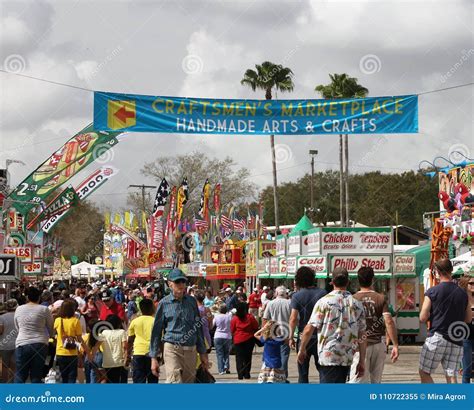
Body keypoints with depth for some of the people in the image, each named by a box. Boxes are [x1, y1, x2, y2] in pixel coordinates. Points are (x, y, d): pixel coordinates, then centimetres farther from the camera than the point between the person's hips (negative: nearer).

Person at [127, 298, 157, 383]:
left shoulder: (135, 321, 8)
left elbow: (130, 341, 10)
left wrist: (128, 356, 16)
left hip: (138, 353, 1)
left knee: (139, 380, 1)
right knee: (152, 380, 7)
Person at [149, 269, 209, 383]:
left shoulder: (191, 301, 11)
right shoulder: (164, 303, 1)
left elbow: (199, 327, 17)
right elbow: (156, 331, 4)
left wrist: (203, 353, 15)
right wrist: (154, 357, 1)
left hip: (191, 351, 4)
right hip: (172, 349, -4)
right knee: (175, 382, -18)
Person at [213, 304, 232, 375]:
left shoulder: (216, 317, -8)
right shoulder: (229, 316, -5)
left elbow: (212, 325, 3)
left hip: (218, 337, -2)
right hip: (228, 337, 2)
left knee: (219, 354, 1)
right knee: (226, 353, 16)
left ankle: (221, 370, -5)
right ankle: (226, 367, 1)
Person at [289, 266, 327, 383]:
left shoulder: (297, 296, -7)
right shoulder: (322, 293, -1)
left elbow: (293, 318, -12)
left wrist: (291, 337, -4)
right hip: (321, 337, 2)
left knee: (303, 372, 5)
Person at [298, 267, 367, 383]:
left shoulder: (324, 302, -6)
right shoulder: (357, 305, 5)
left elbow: (309, 329, -9)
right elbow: (362, 336, 5)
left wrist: (302, 350, 5)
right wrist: (362, 361, 11)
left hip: (328, 356, -5)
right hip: (348, 358, 5)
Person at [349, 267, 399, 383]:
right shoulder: (381, 298, 0)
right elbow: (389, 322, -8)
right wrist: (395, 345, -6)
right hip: (378, 344, 2)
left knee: (358, 381, -4)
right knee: (376, 381, 14)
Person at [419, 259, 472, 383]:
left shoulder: (432, 292, -8)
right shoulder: (462, 293, 5)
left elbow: (423, 318, -8)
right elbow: (468, 319, 14)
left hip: (436, 338, -4)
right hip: (456, 341, 4)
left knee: (424, 373, 7)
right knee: (451, 376, 6)